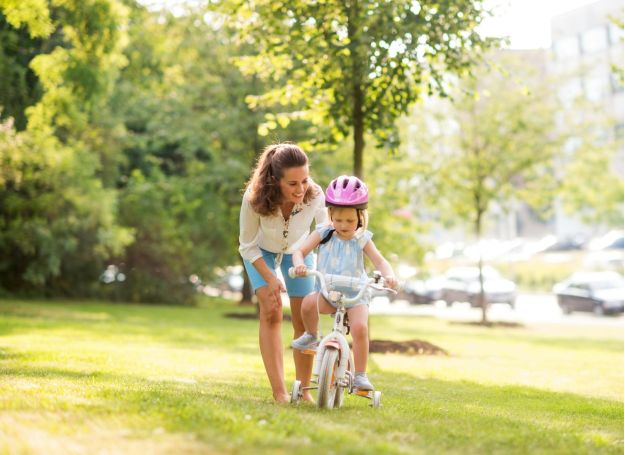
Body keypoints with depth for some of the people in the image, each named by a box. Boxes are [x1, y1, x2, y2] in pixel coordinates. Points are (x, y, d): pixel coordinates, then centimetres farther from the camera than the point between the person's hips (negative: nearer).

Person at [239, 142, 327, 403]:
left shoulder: (315, 196, -37)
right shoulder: (255, 198, -36)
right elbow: (247, 245, -21)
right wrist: (269, 278, -28)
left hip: (297, 252, 2)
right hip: (262, 253, -1)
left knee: (304, 320, -1)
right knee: (271, 311, -19)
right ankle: (279, 391, -17)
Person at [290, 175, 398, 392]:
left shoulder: (362, 239, 0)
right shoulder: (323, 234, 1)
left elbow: (380, 261, -7)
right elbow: (299, 251, -3)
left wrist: (389, 275, -29)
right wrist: (299, 264, -27)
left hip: (355, 294, -1)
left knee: (360, 328, -25)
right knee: (309, 303, -33)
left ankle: (360, 375, -12)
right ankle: (311, 336, -3)